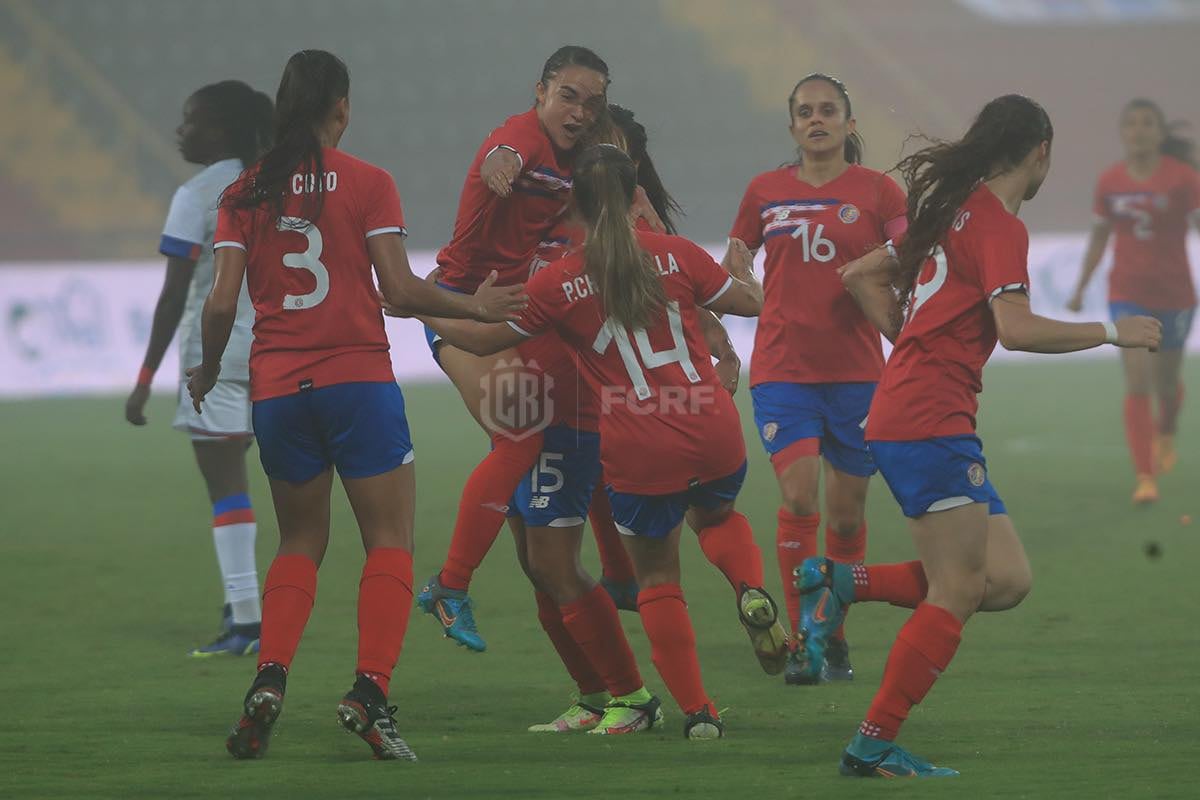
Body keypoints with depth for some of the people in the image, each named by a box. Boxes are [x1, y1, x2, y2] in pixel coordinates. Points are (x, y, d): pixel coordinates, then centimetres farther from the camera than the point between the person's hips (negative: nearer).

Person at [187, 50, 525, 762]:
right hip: (358, 382, -4)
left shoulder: (246, 193, 5)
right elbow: (400, 289, -8)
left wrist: (208, 370, 18)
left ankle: (270, 680, -3)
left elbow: (223, 303, 1)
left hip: (278, 389, 4)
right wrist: (475, 307, 7)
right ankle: (370, 691, -15)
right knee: (391, 543, 2)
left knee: (300, 543, 17)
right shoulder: (367, 183, -3)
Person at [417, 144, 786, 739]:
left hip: (638, 456, -2)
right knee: (715, 515, 32)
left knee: (657, 576, 14)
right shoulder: (675, 255, 0)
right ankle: (753, 593, 0)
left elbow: (484, 339, 3)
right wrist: (744, 271, 34)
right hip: (714, 437, 2)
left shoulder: (560, 283, -5)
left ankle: (697, 711, 9)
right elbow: (749, 303, 11)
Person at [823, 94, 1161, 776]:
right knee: (958, 593, -8)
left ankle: (842, 582, 6)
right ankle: (876, 745, -7)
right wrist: (1112, 332, -11)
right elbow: (1017, 328, -21)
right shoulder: (1000, 225, -9)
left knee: (1008, 581, 5)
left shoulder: (955, 211, 19)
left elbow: (859, 276, 26)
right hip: (931, 421, -9)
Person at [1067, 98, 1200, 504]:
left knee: (1166, 381, 16)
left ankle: (1166, 435, 51)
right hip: (1128, 294, 1)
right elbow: (1099, 236, 11)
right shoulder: (1110, 181, -1)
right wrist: (1080, 288, 14)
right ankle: (1145, 477, -12)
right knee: (1137, 381, -13)